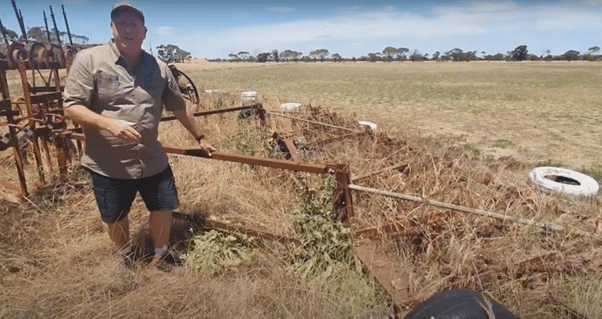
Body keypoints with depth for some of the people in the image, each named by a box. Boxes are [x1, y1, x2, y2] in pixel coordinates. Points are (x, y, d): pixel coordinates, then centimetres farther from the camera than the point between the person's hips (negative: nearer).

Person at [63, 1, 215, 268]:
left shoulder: (158, 67, 1)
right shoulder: (88, 60, -9)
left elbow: (179, 107, 8)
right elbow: (71, 107, -11)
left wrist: (199, 138, 13)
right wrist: (109, 123, -28)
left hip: (152, 160, 2)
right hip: (108, 164, -2)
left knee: (163, 208, 13)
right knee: (115, 218, 16)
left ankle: (161, 256, 40)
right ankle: (127, 259, 46)